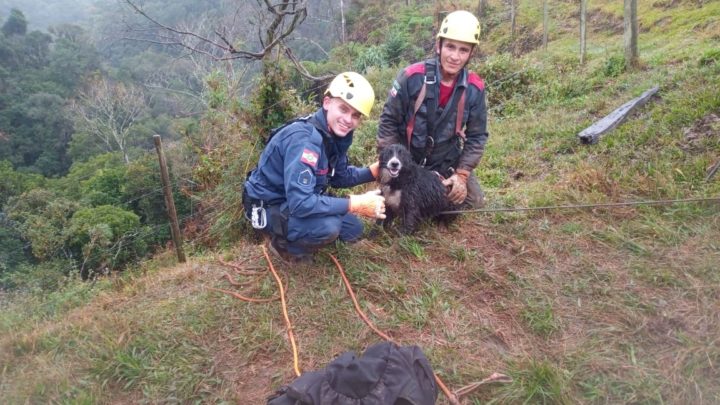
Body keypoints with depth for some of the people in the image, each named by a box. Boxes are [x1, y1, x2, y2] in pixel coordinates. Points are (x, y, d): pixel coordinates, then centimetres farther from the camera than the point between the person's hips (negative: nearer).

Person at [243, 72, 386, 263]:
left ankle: (294, 235, 18)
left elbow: (340, 176, 8)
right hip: (268, 207, -9)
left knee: (353, 230, 11)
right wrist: (356, 204, -33)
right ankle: (283, 244, -3)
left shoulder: (336, 134, -5)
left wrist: (373, 171, -8)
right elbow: (300, 203, -39)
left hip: (297, 199, 9)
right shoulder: (303, 139, -33)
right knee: (328, 226, -32)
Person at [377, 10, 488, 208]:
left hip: (447, 163, 3)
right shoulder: (412, 76, -21)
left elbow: (477, 136, -3)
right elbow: (389, 121, -12)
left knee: (472, 201, -3)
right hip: (407, 161, -2)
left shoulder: (475, 88, -12)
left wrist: (461, 174, -12)